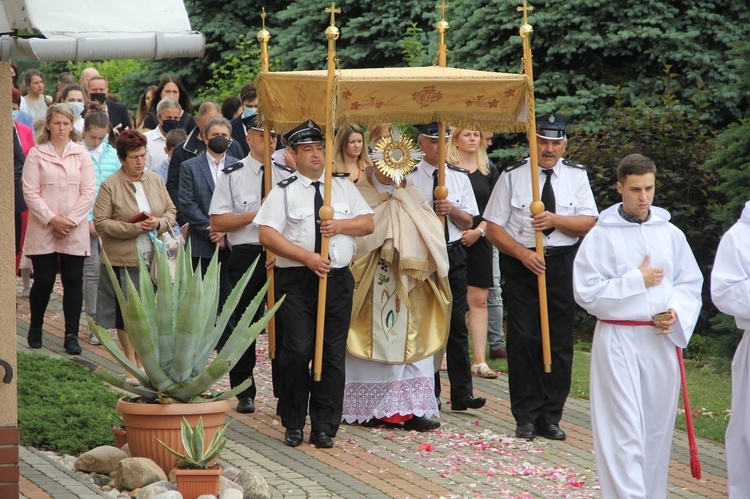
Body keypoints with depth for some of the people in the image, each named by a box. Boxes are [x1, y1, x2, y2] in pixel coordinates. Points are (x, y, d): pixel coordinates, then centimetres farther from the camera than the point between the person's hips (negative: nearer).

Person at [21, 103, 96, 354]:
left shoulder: (81, 154, 7)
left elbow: (88, 192, 3)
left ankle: (71, 334, 4)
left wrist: (71, 219, -8)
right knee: (44, 281, 0)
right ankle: (35, 328, 20)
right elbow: (30, 192, -3)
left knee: (73, 281, -1)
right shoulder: (36, 154, 2)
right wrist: (51, 219, -12)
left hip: (74, 231, 1)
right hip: (42, 230, -1)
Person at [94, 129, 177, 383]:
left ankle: (143, 359, 16)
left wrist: (159, 224, -9)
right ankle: (131, 363, 10)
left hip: (153, 257, 4)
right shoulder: (110, 186, -6)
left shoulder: (155, 181, 8)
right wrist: (134, 228, -18)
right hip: (122, 260, -4)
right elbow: (101, 222, -10)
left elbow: (171, 211, 14)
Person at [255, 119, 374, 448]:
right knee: (298, 350, -11)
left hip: (337, 278, 3)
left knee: (333, 354, 2)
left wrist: (341, 225, -8)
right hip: (297, 281, -3)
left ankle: (324, 427, 8)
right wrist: (307, 257, -16)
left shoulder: (343, 187, 14)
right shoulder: (284, 192, 2)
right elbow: (268, 235, -8)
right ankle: (293, 424, 4)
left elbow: (368, 223, 12)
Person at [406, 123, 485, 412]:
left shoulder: (460, 177, 10)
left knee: (457, 324, -1)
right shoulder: (410, 178, -1)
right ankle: (429, 393, 9)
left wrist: (452, 210, -10)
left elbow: (468, 222, 8)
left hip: (454, 254, 2)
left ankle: (462, 393, -2)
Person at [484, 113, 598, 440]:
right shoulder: (512, 177, 0)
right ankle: (526, 418, 3)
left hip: (563, 264, 2)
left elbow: (588, 223, -1)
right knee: (523, 339, -5)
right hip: (521, 264, -2)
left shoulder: (576, 176, 6)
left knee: (560, 342, 2)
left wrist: (555, 220, -18)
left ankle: (551, 418, 10)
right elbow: (493, 228, -1)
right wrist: (523, 253, -15)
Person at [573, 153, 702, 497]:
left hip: (661, 339, 4)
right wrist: (636, 280, -11)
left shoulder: (670, 235, 7)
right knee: (625, 429, -8)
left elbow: (691, 284, 11)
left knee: (658, 427, 9)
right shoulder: (601, 236, -4)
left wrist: (677, 312, -8)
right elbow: (587, 292, -8)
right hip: (618, 340, -4)